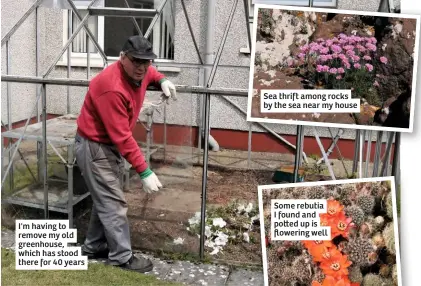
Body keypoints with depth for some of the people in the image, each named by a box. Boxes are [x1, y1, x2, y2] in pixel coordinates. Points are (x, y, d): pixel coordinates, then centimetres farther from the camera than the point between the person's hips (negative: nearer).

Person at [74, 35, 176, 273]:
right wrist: (144, 171, -30)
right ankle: (122, 257, 10)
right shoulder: (112, 88, -32)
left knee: (106, 198, 18)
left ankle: (94, 247, 34)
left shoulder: (140, 72, -5)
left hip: (111, 145, 10)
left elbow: (151, 73, 24)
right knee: (113, 203, -4)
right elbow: (122, 137, -32)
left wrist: (162, 81, 1)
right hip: (94, 147, -10)